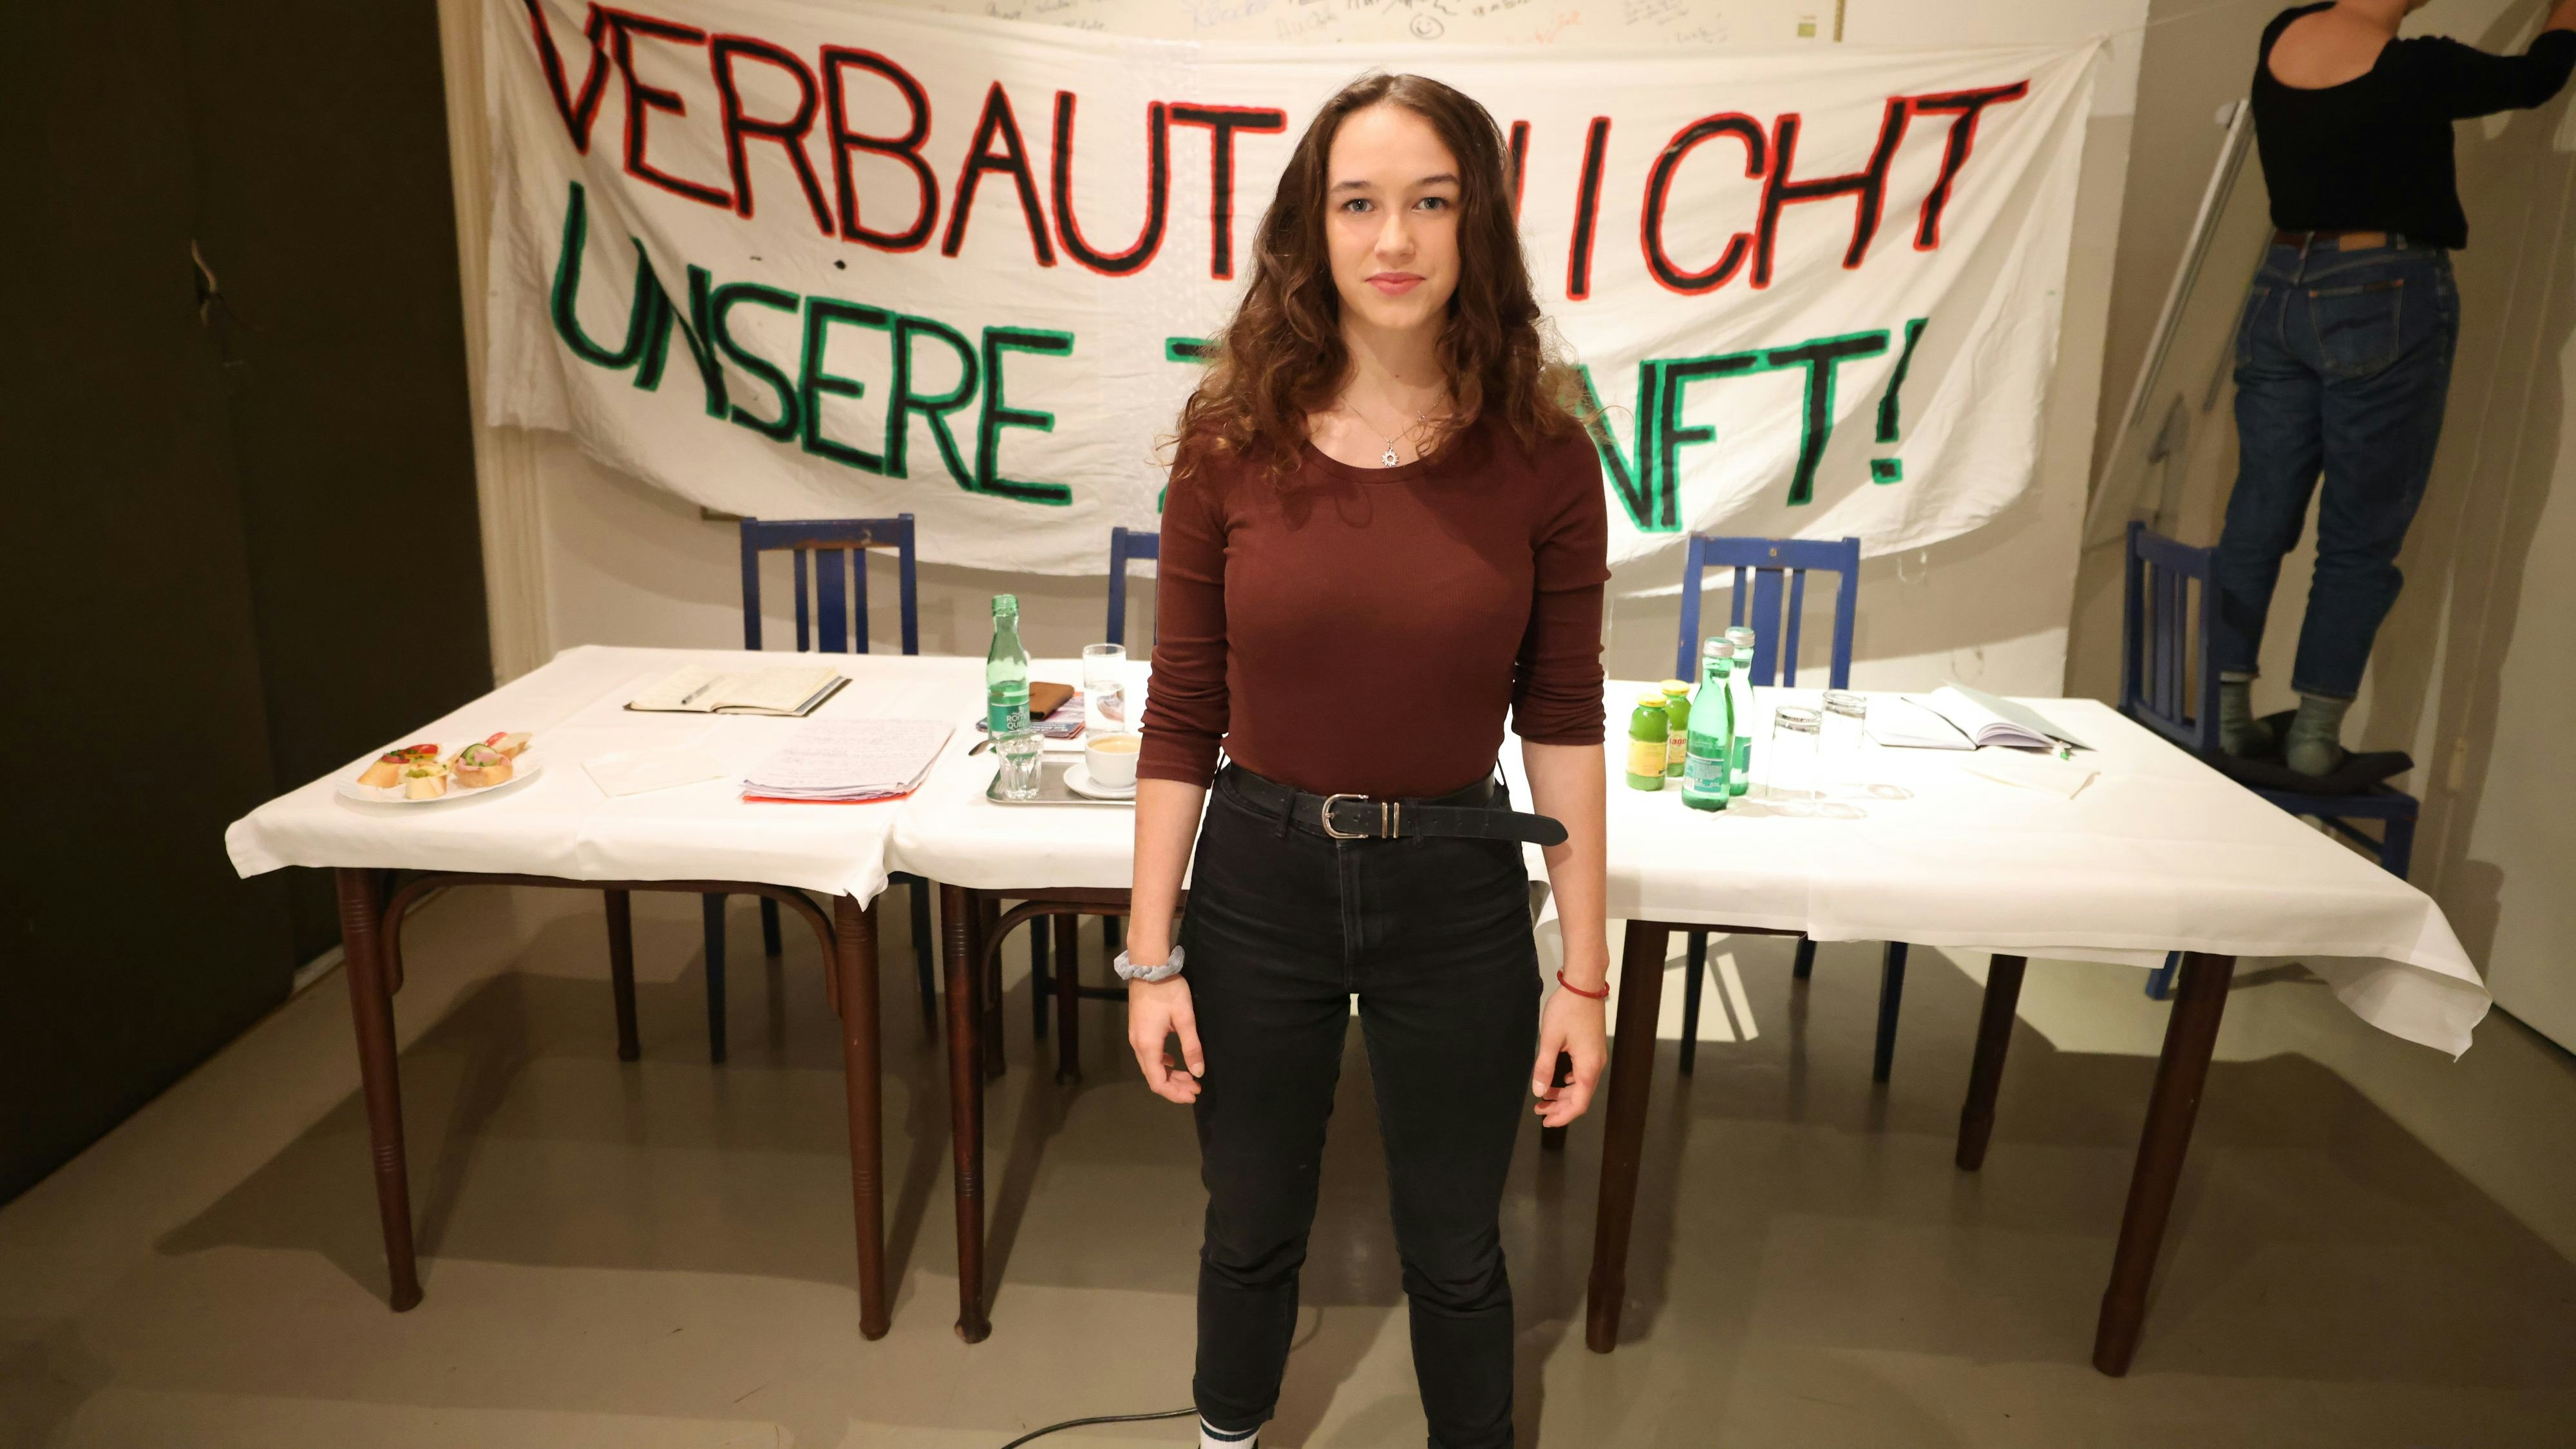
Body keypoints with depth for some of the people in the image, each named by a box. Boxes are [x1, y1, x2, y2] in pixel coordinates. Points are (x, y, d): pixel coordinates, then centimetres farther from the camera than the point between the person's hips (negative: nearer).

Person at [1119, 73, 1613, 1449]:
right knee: (1253, 1224, 22)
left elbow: (1562, 723, -3)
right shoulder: (1231, 441, -8)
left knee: (1453, 1249, 18)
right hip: (1258, 880, 1)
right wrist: (1152, 957, -3)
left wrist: (1584, 974, -2)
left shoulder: (1541, 455, -8)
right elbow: (1181, 715, -4)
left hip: (1456, 891, 0)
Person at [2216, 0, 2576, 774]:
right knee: (2361, 539, 2)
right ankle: (2315, 734, 4)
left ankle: (2226, 710, 10)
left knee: (2258, 515, 9)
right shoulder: (2418, 68, -12)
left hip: (2282, 292, 6)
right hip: (2387, 301, -5)